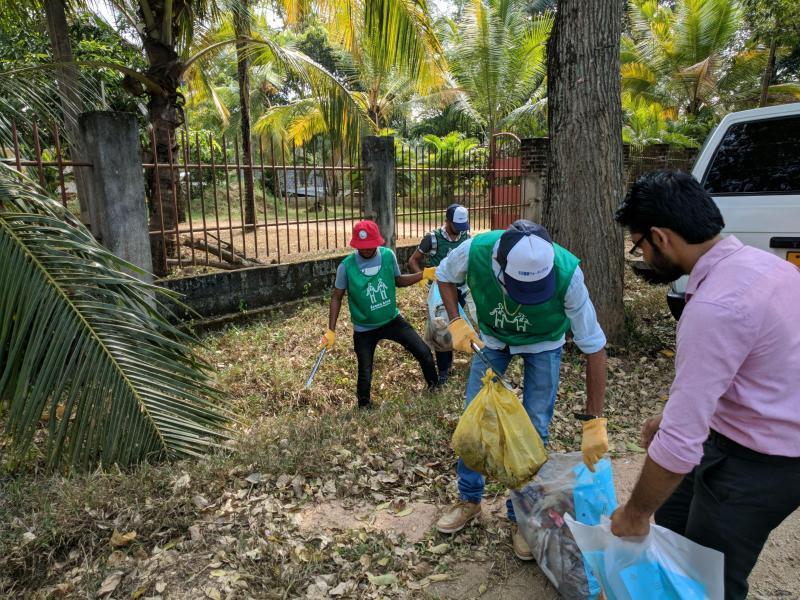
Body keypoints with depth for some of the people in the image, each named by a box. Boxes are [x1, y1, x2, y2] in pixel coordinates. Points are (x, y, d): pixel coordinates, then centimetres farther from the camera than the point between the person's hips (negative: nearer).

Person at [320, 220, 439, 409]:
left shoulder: (388, 255, -11)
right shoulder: (346, 266, -19)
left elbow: (398, 281, 6)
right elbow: (337, 297, -7)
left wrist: (425, 274, -6)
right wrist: (331, 330, -11)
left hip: (392, 320, 3)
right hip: (364, 329, -2)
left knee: (424, 352, 3)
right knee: (365, 376, 4)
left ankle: (434, 387, 31)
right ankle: (364, 407, 34)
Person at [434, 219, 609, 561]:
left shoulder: (567, 274, -39)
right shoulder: (475, 251, -36)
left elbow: (594, 347, -30)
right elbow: (444, 276, -9)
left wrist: (593, 422, -29)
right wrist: (456, 323, -24)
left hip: (543, 343, -2)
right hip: (492, 337, 2)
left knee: (534, 430, -4)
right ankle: (469, 500, 27)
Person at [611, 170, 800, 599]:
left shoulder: (716, 306, -32)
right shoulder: (754, 261, -2)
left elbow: (680, 442, -29)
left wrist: (635, 513, -15)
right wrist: (671, 418, 16)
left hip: (756, 464, -9)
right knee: (671, 517, 23)